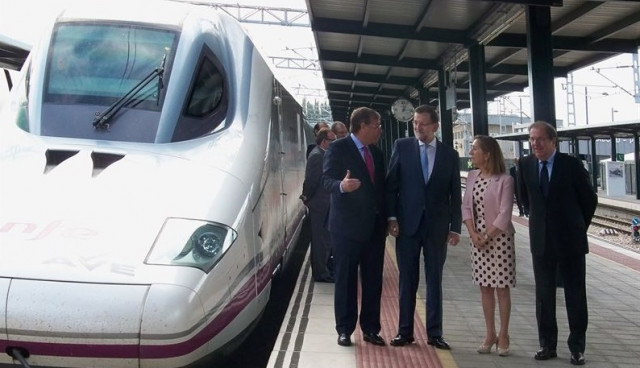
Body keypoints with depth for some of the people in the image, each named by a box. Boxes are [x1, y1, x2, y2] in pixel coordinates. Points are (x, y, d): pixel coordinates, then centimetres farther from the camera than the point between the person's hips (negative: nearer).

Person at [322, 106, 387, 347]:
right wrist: (342, 186, -36)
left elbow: (380, 185, 18)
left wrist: (387, 218, 10)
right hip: (347, 225, -6)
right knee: (345, 279, 3)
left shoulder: (376, 153, 15)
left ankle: (370, 329, 19)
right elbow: (327, 180, -14)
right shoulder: (337, 148, -5)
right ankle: (344, 330, 14)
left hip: (375, 225, 6)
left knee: (373, 280, 9)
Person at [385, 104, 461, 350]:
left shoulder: (450, 154, 4)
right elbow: (391, 184, 1)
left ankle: (434, 333, 15)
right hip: (407, 224, 0)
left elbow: (455, 195, 5)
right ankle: (405, 331, 16)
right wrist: (391, 217, -6)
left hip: (437, 226, 1)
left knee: (434, 281, 7)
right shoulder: (402, 146, 2)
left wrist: (455, 227, 1)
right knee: (407, 279, 6)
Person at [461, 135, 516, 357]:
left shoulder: (504, 180, -12)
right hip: (478, 238, 6)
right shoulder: (472, 176, 6)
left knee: (502, 287, 2)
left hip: (499, 238, -5)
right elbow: (466, 207, 5)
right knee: (485, 287, 10)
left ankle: (503, 335, 12)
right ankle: (490, 334, 20)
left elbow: (504, 215, -15)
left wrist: (487, 236, -14)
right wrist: (473, 234, -7)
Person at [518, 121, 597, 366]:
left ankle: (577, 348, 15)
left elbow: (590, 199, 1)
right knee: (543, 294, 8)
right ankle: (547, 345, 19)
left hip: (570, 239, -3)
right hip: (541, 240, 3)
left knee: (575, 294, 6)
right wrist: (540, 221, 11)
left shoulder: (571, 164, -9)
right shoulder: (525, 165, 0)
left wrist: (578, 226, 8)